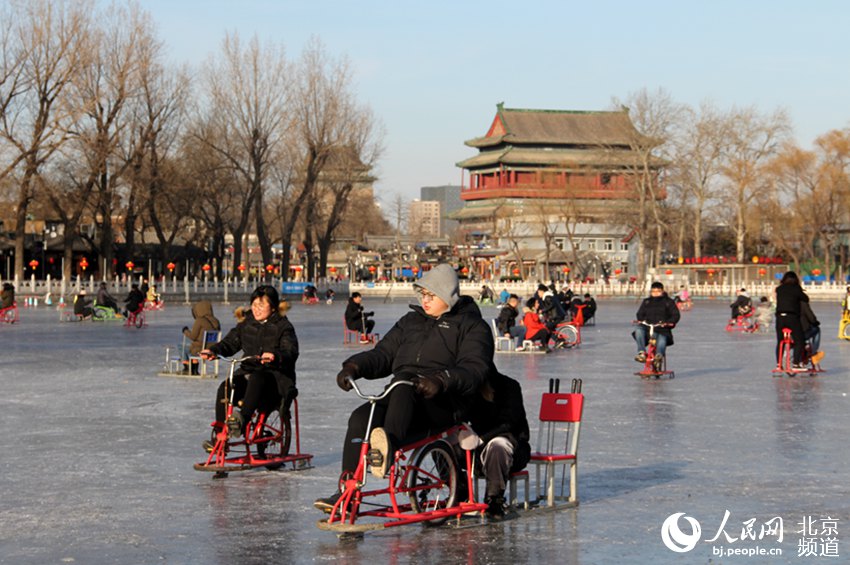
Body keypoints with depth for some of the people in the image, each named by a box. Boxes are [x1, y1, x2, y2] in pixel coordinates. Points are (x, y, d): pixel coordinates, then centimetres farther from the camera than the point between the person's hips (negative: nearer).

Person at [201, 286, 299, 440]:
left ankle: (242, 420, -55)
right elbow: (230, 342, 9)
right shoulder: (246, 324, 14)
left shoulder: (283, 327, -2)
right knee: (225, 388, -23)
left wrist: (275, 357, -41)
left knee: (256, 379, -39)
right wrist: (214, 350, -13)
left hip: (275, 376, -5)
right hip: (248, 371, 5)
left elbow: (291, 352, -17)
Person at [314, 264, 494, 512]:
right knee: (361, 417, -23)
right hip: (400, 400, 6)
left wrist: (441, 380, -28)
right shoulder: (411, 321, 26)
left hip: (442, 404, -6)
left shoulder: (471, 326, 7)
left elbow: (475, 368, -9)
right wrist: (354, 366, -1)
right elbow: (383, 354, 21)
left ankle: (389, 444, -62)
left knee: (404, 382, -37)